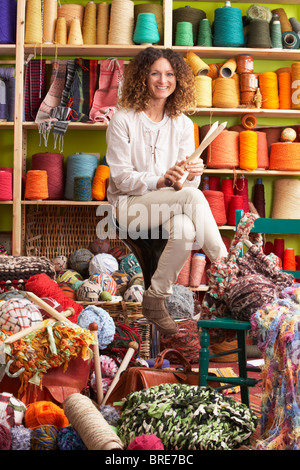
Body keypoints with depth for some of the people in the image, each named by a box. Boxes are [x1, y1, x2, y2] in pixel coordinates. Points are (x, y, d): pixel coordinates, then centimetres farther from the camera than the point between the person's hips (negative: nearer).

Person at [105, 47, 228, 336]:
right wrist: (160, 181, -27)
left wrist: (192, 174, -21)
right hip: (129, 205, -4)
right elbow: (121, 177, -11)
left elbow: (188, 182, 4)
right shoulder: (123, 120, -6)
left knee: (186, 230, -33)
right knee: (193, 197, -30)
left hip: (172, 206, 4)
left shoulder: (183, 124, 6)